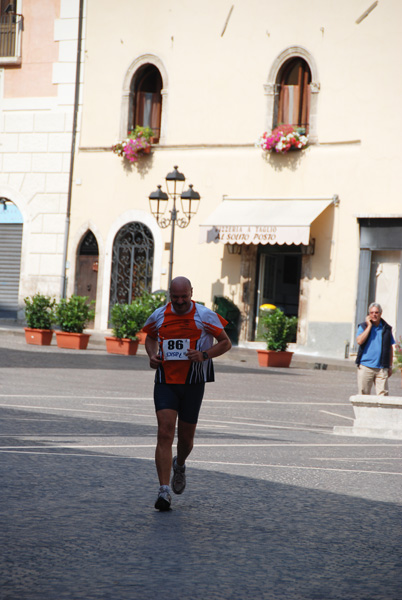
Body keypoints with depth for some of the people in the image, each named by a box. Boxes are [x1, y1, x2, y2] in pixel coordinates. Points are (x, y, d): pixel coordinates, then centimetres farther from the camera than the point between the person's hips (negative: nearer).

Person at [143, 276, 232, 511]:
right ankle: (164, 491, -17)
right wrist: (152, 355, 1)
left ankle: (180, 465, 46)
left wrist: (204, 355, -15)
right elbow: (150, 338, 23)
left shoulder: (205, 316, -4)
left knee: (186, 437, 10)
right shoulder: (159, 316, 4)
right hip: (165, 383, 0)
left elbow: (226, 343, 3)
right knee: (165, 433, -15)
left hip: (193, 383, 0)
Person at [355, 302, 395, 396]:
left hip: (382, 369, 1)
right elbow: (359, 341, -13)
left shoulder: (386, 328, 11)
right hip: (365, 367, -1)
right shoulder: (363, 326, 5)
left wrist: (390, 366, 12)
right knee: (363, 394, 0)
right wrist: (369, 325, -8)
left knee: (383, 394, -7)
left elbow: (390, 348, 16)